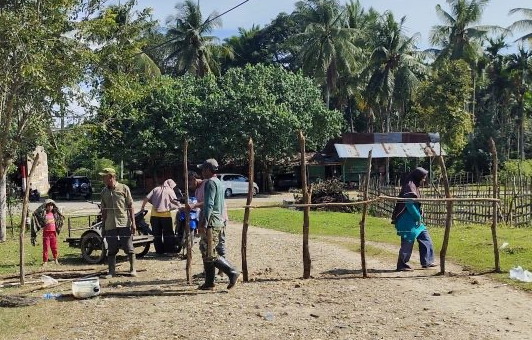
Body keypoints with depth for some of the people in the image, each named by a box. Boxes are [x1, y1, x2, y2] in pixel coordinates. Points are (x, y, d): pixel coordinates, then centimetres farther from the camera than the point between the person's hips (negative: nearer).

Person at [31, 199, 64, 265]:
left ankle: (56, 259, 25)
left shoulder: (54, 213, 9)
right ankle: (45, 261, 6)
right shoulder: (43, 213, -4)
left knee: (54, 247, 11)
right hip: (46, 232, -4)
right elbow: (35, 215, -17)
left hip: (53, 232, 4)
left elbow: (61, 218, 26)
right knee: (45, 247, -1)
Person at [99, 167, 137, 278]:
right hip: (110, 225, 4)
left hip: (125, 224, -3)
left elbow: (130, 206, -1)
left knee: (129, 248, 2)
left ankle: (132, 269, 12)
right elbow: (104, 210, 14)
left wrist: (133, 222, -7)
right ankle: (112, 271, 11)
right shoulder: (104, 192, 10)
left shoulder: (124, 188, -2)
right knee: (111, 250, 5)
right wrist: (103, 226, 13)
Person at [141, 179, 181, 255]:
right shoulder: (170, 191, 4)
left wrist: (142, 207, 11)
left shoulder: (156, 189, 12)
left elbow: (146, 198, 4)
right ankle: (170, 250, 6)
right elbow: (176, 202, -5)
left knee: (157, 234, 9)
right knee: (168, 234, 6)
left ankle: (159, 251, 10)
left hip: (155, 214, 3)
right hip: (165, 214, -3)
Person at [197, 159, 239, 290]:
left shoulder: (210, 183, -12)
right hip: (218, 221, 10)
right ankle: (209, 283, 14)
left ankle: (232, 272, -10)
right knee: (206, 253, 12)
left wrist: (203, 224, -22)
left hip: (211, 223, -10)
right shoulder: (218, 183, 19)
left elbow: (209, 205, -21)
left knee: (209, 254, -9)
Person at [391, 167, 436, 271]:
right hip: (408, 221, -10)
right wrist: (418, 217, -14)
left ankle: (427, 261, 20)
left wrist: (420, 215, 8)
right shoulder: (409, 187, -18)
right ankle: (402, 265, 7)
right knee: (408, 243, -3)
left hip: (415, 220, 10)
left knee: (425, 238, 13)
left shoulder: (414, 186, 14)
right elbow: (409, 205, -23)